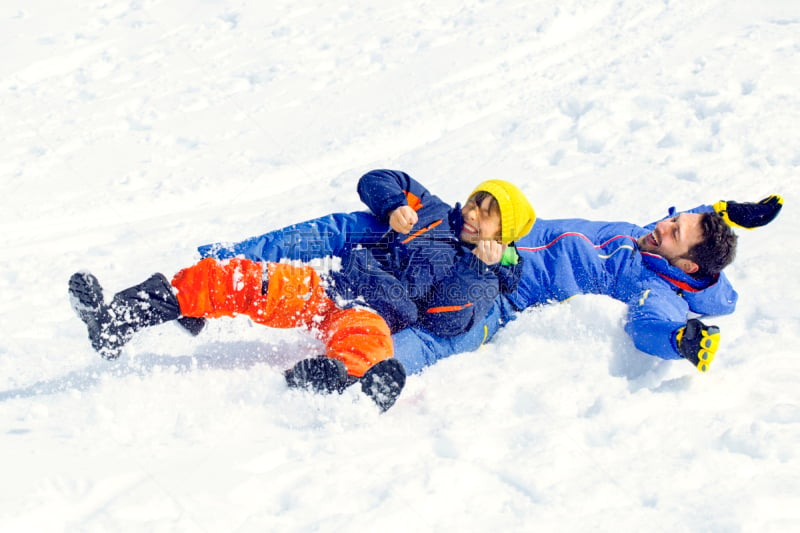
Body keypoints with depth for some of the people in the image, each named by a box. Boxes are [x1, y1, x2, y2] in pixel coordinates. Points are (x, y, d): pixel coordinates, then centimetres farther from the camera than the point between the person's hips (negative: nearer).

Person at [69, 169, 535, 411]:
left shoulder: (484, 279, 9)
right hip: (325, 288, 6)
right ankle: (115, 323, -18)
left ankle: (329, 379, -78)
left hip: (373, 317, -6)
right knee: (232, 277, -13)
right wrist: (396, 207, 10)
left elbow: (449, 322, -9)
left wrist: (480, 266, -9)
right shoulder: (437, 215, 26)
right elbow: (376, 182, 29)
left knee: (363, 334, -44)